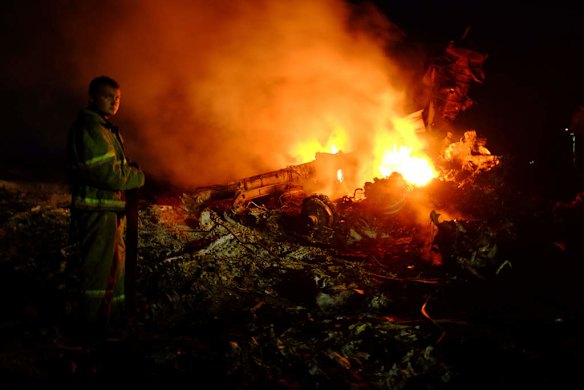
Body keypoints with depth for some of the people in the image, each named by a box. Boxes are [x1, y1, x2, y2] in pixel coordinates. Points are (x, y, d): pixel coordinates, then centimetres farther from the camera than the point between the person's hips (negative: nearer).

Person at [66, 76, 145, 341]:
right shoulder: (89, 128, -15)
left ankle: (114, 319, 27)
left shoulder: (105, 128, 19)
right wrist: (138, 177, -6)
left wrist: (131, 171, 1)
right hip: (97, 211, -11)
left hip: (112, 209, 11)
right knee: (99, 269, -4)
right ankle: (92, 326, 6)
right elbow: (109, 174, -21)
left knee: (116, 266, 17)